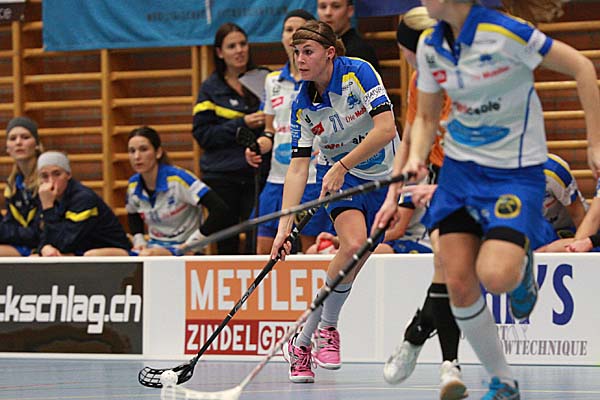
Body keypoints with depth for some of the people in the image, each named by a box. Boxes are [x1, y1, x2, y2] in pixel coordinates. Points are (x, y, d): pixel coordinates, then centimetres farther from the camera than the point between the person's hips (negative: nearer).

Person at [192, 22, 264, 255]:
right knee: (226, 244, 4)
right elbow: (203, 134, -3)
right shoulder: (211, 88, 5)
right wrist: (241, 125, -13)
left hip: (256, 172, 0)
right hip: (222, 177, 0)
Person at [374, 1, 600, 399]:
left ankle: (521, 263, 14)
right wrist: (415, 159, -8)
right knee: (459, 284, -3)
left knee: (495, 276, -24)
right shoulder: (430, 46, 0)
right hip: (460, 168, 6)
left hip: (516, 169, -6)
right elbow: (426, 117, 13)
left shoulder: (504, 33, -20)